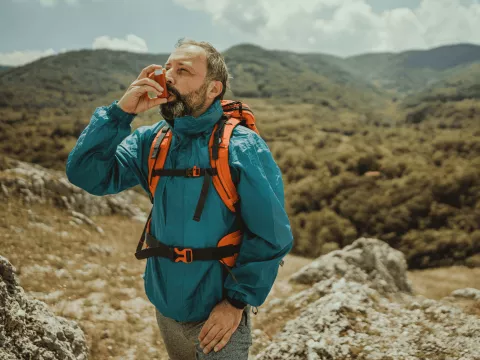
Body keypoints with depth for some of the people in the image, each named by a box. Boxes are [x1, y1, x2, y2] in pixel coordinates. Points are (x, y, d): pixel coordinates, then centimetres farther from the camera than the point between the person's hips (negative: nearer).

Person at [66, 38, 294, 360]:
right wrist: (121, 112, -19)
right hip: (164, 305, 6)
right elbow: (86, 174, -10)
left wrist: (237, 301, -16)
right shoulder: (151, 141, -3)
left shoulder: (242, 149, -18)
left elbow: (272, 238, -17)